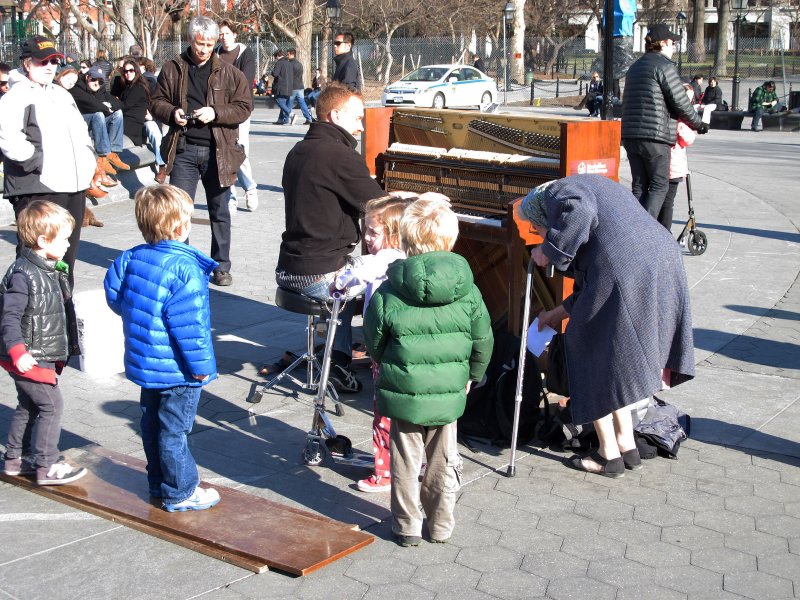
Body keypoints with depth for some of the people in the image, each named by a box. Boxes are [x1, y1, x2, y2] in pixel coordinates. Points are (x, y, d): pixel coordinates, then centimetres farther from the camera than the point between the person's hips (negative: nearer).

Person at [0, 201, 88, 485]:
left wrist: (60, 275, 10)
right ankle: (46, 466, 6)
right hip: (30, 358, -10)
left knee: (29, 407, 19)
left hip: (44, 356, 10)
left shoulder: (47, 270, 8)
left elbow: (63, 297, 25)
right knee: (52, 405, -4)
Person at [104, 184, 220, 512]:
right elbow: (188, 322, -25)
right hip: (177, 370, -8)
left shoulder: (131, 258, -1)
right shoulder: (184, 268, -24)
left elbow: (114, 295, 10)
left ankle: (159, 484, 34)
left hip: (144, 361, 8)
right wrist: (201, 364, -16)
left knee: (152, 423, 19)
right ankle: (180, 493, 16)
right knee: (173, 430, 3)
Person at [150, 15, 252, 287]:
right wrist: (172, 112, -11)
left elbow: (244, 107, 0)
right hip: (183, 150, 0)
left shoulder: (229, 73, 2)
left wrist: (216, 112, -15)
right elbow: (157, 102, 11)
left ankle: (221, 266, 20)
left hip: (218, 151, 0)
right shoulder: (172, 69, 5)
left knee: (220, 212, 9)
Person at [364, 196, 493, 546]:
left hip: (402, 393, -1)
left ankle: (407, 526, 23)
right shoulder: (467, 292, -8)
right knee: (443, 460, 17)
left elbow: (373, 340, -1)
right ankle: (441, 525, 29)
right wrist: (470, 375, 18)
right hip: (449, 393, 2)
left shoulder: (388, 293, -13)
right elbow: (482, 341, 0)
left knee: (406, 461, 13)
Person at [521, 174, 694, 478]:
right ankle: (627, 446, 27)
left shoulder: (559, 191, 8)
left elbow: (579, 212, -21)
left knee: (593, 357, 8)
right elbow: (591, 284, 34)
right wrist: (557, 314, 39)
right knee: (615, 359, 23)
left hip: (622, 271, -9)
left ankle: (609, 456, 17)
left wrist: (549, 250, -8)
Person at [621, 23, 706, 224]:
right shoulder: (664, 66, -7)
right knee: (659, 186, -1)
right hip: (655, 135, -8)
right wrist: (698, 124, 7)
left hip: (630, 134, 8)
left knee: (639, 186, 9)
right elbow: (680, 103, -9)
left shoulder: (635, 67, 20)